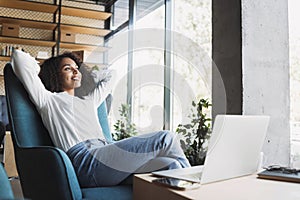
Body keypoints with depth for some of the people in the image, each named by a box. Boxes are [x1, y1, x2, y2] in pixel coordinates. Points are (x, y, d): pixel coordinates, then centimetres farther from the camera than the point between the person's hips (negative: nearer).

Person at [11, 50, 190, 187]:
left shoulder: (88, 101, 33)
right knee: (166, 138, -15)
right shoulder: (48, 100, 14)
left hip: (105, 161, 8)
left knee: (171, 165, -16)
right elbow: (19, 57, 10)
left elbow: (108, 78, 49)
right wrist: (43, 70, 26)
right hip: (85, 161, -7)